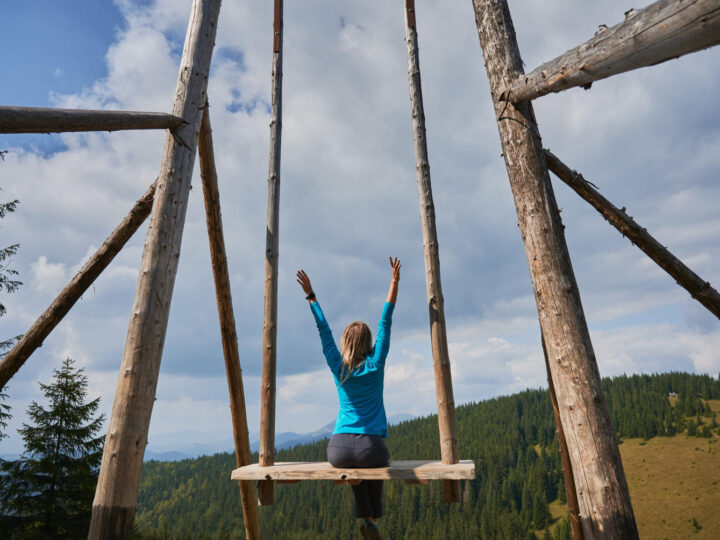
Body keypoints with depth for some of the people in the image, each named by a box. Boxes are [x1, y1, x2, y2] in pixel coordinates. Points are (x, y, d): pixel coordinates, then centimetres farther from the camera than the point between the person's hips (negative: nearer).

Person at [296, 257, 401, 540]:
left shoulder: (337, 367, 3)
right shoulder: (375, 365, -2)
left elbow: (324, 330, 9)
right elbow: (385, 323, 0)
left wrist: (310, 295, 16)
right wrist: (394, 280, 3)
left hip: (338, 449, 2)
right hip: (370, 447, -2)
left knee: (354, 465, 33)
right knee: (376, 463, 30)